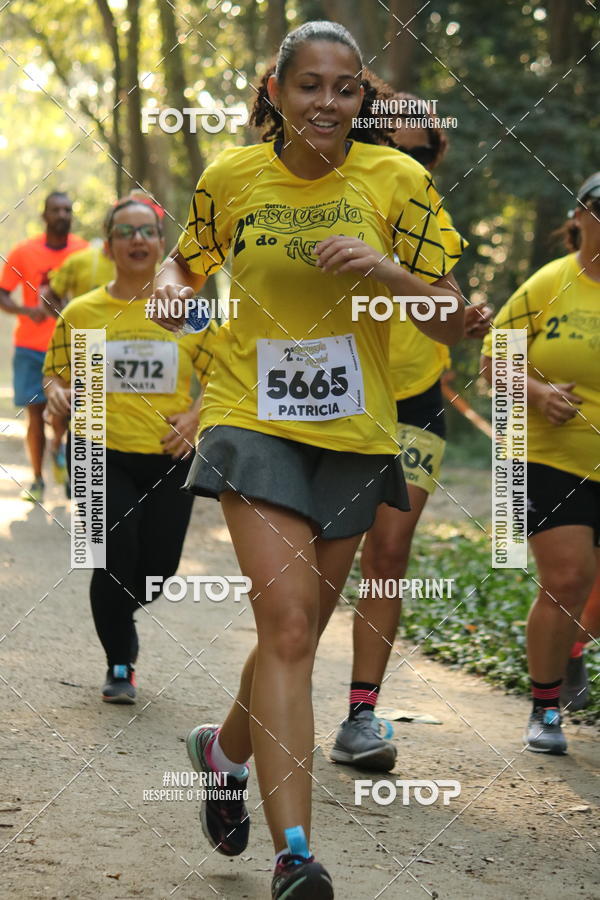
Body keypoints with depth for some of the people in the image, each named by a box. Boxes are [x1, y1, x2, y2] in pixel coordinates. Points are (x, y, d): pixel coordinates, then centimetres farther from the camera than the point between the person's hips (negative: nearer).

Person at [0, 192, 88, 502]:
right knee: (35, 410, -1)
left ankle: (58, 447, 30)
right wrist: (27, 311, -19)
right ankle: (37, 480, 12)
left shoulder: (83, 252, 0)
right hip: (31, 347, -1)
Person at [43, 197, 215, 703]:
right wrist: (58, 393, -13)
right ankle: (119, 666, 12)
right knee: (116, 561, -11)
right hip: (104, 456, -2)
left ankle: (118, 615, 41)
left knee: (159, 569, 5)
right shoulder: (81, 313, 1)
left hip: (170, 458, 2)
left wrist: (194, 416, -6)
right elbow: (57, 373, 10)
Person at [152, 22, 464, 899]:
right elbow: (186, 261, 18)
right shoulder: (231, 178, -2)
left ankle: (225, 746, 44)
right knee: (287, 620, -17)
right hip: (254, 420, -2)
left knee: (299, 627, 14)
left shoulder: (397, 180, -4)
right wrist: (172, 285, -4)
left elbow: (450, 321, -5)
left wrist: (386, 270, -22)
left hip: (354, 431, 2)